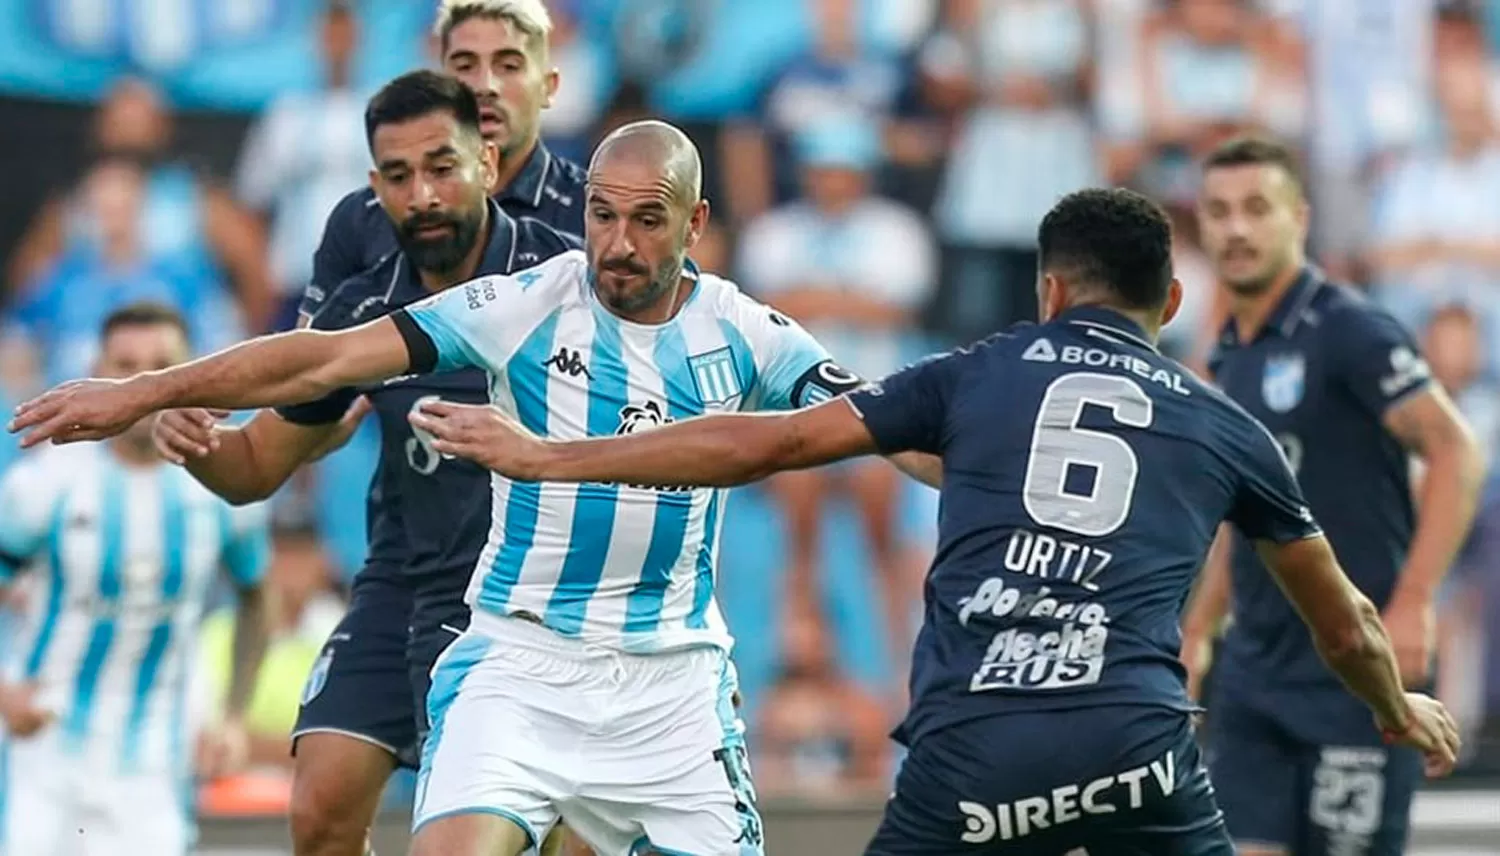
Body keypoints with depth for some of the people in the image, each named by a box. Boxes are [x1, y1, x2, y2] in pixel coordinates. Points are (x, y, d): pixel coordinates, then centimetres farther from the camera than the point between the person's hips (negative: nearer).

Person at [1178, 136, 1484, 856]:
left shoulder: (1348, 332, -10)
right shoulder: (1229, 356, 14)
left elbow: (1456, 455, -16)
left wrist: (1411, 607, -23)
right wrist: (1195, 632, 19)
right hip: (1254, 673, 7)